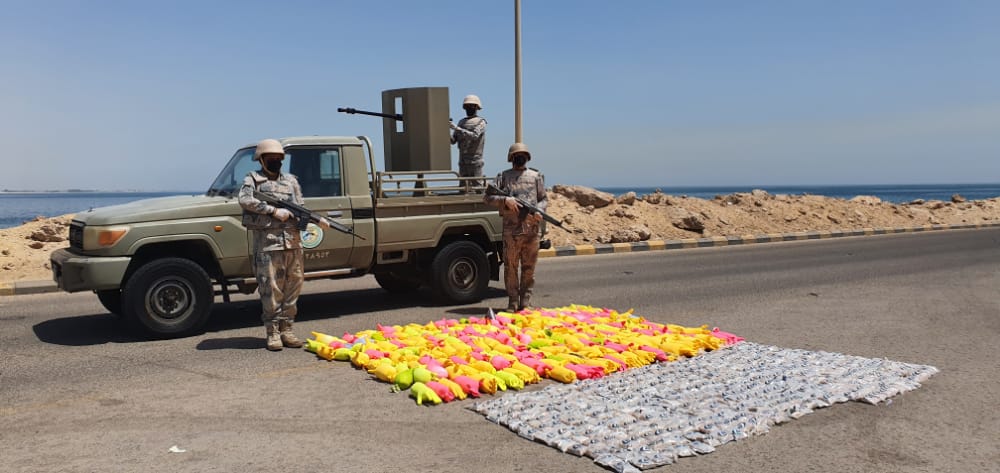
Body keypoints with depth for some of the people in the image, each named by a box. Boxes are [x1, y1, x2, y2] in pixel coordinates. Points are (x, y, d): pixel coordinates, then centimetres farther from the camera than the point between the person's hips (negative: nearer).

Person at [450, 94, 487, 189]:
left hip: (475, 161, -6)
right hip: (462, 161, 6)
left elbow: (474, 136, -20)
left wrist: (456, 128, -21)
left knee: (477, 186, -6)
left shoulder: (480, 122, -2)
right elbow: (453, 140, 13)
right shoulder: (461, 122, 16)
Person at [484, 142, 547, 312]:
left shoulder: (536, 176, 14)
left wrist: (539, 211, -7)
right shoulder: (504, 176, 9)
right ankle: (513, 302, 9)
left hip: (531, 229, 2)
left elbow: (544, 199, 14)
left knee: (529, 267, 6)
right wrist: (505, 200, -13)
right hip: (511, 229, -1)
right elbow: (487, 198, 3)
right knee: (510, 266, 1)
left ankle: (526, 302, 14)